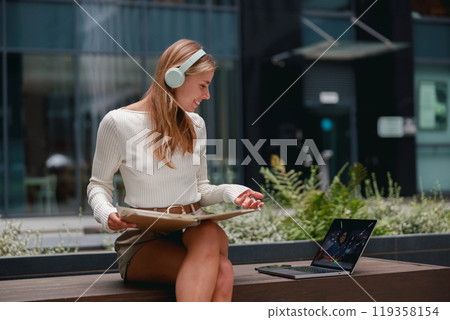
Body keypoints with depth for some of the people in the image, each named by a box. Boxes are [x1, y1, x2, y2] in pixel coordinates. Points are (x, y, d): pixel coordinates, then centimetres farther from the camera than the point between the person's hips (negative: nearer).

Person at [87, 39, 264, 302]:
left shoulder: (195, 125, 14)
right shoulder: (118, 123, -2)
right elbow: (99, 185, 6)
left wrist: (230, 192, -1)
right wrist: (107, 214, -16)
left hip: (194, 231, 4)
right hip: (144, 239, -4)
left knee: (210, 232, -37)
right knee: (220, 270, -35)